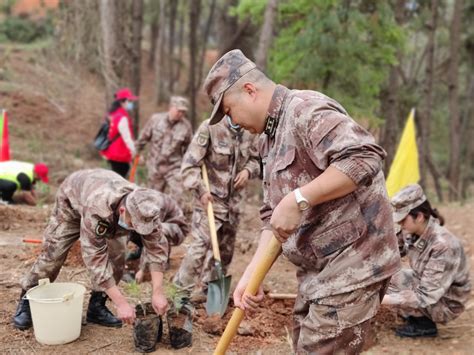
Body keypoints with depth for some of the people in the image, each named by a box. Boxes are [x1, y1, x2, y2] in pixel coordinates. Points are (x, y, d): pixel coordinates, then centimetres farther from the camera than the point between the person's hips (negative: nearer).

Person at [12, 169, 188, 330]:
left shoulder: (144, 208, -36)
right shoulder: (96, 210, -48)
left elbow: (157, 247, -27)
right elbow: (95, 259, -44)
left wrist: (158, 292, -35)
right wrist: (122, 303, -44)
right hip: (72, 199, -4)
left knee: (116, 256, -9)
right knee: (53, 253, -5)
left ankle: (97, 307, 8)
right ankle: (27, 301, 16)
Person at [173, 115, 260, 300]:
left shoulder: (249, 132, 3)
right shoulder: (209, 127, -14)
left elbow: (255, 160, 16)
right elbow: (189, 164, -14)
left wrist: (248, 170, -6)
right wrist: (200, 190, -22)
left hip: (234, 201, 6)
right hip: (209, 198, -6)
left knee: (225, 250, 13)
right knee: (201, 246, -11)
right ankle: (181, 286, 6)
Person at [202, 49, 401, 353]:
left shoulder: (306, 109, -15)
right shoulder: (270, 139, 16)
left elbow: (364, 157, -30)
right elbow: (272, 216, 15)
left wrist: (298, 200, -28)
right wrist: (252, 273, 5)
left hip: (352, 264, -10)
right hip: (317, 268, 10)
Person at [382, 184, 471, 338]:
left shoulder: (444, 246, -33)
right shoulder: (411, 233, -11)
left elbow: (425, 296, -33)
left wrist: (383, 299, -34)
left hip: (445, 304, -8)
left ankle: (425, 324, -3)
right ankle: (414, 315, 6)